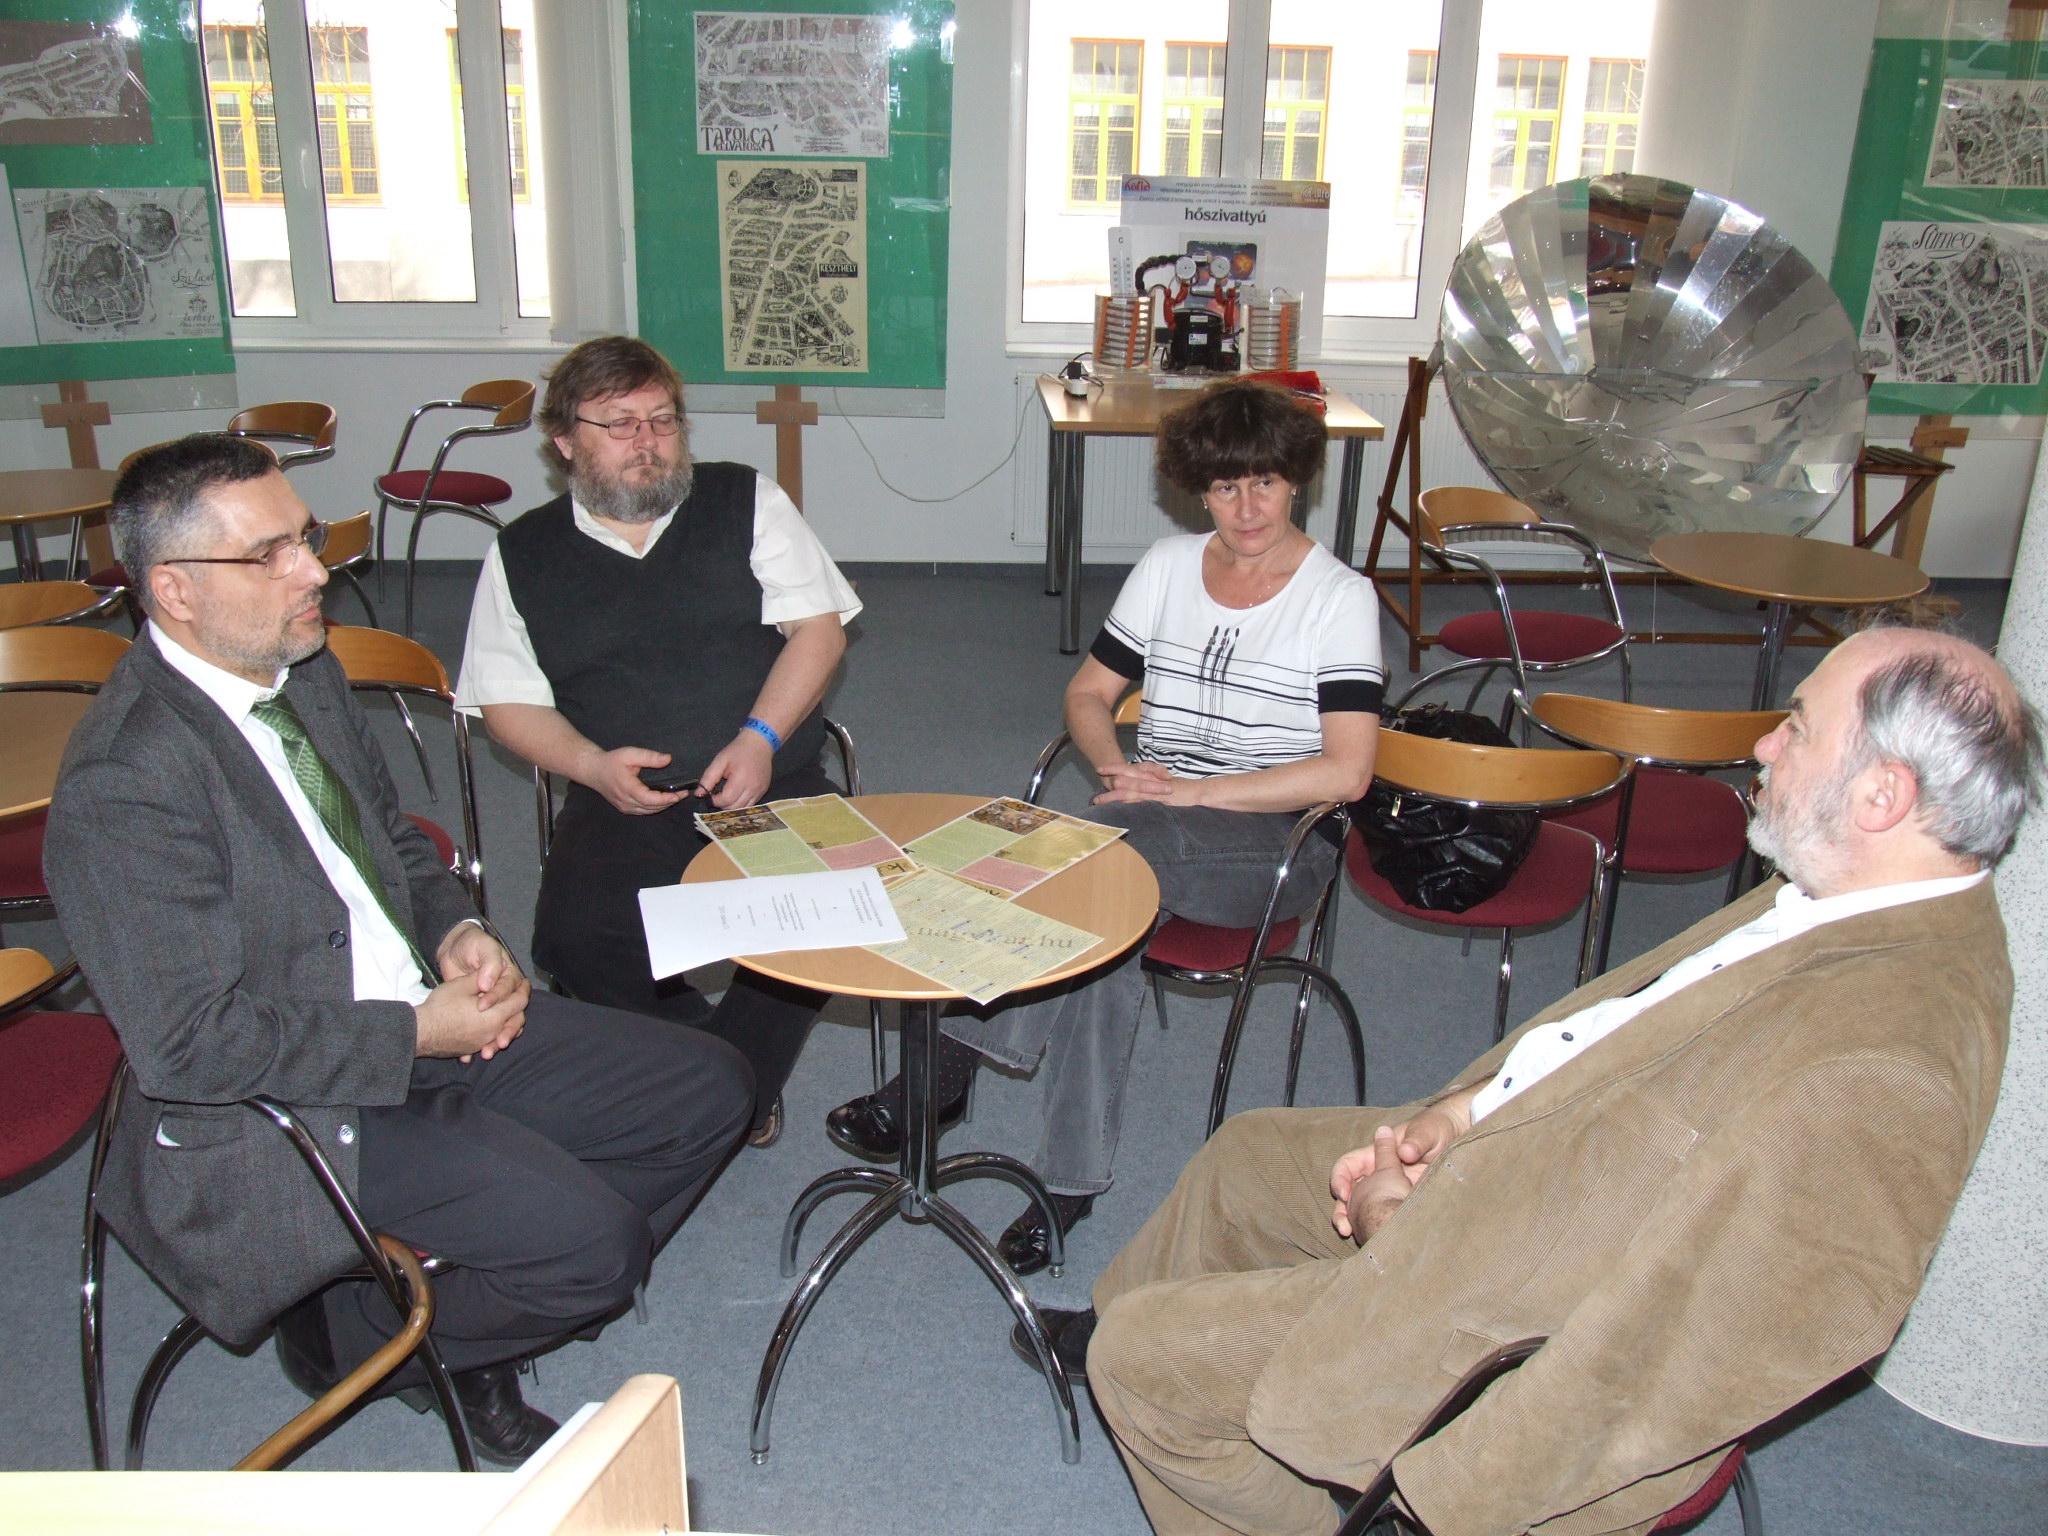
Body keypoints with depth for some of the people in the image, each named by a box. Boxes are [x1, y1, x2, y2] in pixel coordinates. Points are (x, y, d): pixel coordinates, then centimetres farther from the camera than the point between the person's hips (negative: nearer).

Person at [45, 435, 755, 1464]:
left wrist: (455, 931, -2)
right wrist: (414, 1034, -18)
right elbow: (191, 1046, -23)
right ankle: (351, 1337, 9)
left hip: (422, 1017, 9)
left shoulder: (305, 669, 3)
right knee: (592, 1241, -20)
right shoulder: (123, 785, -23)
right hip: (288, 1110, -8)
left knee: (710, 1092, 3)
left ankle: (484, 1304, 14)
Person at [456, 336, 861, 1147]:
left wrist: (760, 736, -11)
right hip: (623, 806, 0)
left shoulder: (746, 502, 10)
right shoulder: (523, 555, 11)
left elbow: (818, 628, 4)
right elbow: (509, 699, 10)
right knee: (576, 938, -29)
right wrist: (593, 765, -10)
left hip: (774, 787, 0)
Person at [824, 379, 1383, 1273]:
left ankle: (948, 1065, -29)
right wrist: (1118, 770, -6)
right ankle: (1070, 1178, -30)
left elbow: (1346, 772, -13)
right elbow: (1088, 693, 16)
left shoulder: (1340, 597, -3)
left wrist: (1189, 792, -18)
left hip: (1273, 841, -4)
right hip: (1146, 826, 4)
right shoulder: (1167, 566, 11)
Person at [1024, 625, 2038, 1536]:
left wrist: (1395, 1235, -21)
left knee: (1138, 1361, -2)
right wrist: (1463, 1112, -4)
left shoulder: (1877, 1077, -35)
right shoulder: (1843, 898, -4)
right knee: (1249, 1155, 24)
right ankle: (1133, 1328, 50)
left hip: (1534, 1343, -9)